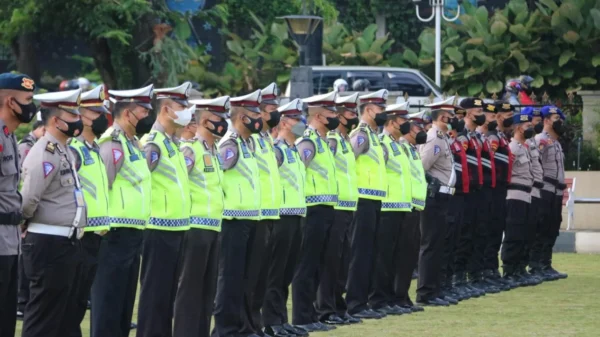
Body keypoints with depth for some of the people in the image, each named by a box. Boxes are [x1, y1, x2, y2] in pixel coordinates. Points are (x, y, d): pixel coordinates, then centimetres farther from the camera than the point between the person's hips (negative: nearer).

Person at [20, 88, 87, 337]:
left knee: (66, 315, 14)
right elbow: (29, 200, -24)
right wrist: (26, 223, -6)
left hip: (69, 243, 10)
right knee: (44, 317, -5)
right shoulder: (44, 154, -16)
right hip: (49, 245, -10)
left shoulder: (65, 152, 15)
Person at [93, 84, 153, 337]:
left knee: (125, 300, 13)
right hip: (116, 233, -10)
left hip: (133, 232, 10)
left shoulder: (132, 143, 16)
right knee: (109, 300, -5)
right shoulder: (113, 144, -14)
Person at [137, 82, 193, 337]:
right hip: (159, 229, -9)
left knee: (169, 292, 12)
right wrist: (146, 214, -15)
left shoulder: (173, 143, 14)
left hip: (177, 228, 9)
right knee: (154, 292, -4)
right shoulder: (152, 144, -14)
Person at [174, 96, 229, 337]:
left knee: (208, 287, 10)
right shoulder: (190, 149, -11)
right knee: (191, 287, -6)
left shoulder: (214, 152, 17)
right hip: (196, 227, -9)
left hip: (214, 227, 9)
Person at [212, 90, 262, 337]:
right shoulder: (230, 145, -15)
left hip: (248, 219, 9)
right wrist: (223, 205, -15)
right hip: (233, 221, -9)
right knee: (230, 277, -5)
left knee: (243, 276, 13)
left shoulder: (247, 143, 14)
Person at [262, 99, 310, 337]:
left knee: (287, 272, 10)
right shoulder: (276, 150, -10)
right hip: (281, 217, -9)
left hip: (296, 216, 9)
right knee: (275, 272, -4)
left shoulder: (295, 151, 19)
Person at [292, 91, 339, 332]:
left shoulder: (322, 142, 18)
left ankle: (310, 316, 17)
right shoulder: (308, 142, -13)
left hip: (325, 211, 10)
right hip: (313, 210, -10)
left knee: (318, 265, 12)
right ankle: (301, 319, -3)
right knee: (307, 266, -5)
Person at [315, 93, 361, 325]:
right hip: (335, 208, -9)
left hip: (348, 208, 9)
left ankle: (338, 307, 16)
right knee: (331, 260, -6)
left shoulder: (346, 141, 17)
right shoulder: (331, 140, -11)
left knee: (343, 262, 11)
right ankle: (325, 310, -3)